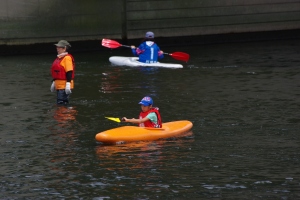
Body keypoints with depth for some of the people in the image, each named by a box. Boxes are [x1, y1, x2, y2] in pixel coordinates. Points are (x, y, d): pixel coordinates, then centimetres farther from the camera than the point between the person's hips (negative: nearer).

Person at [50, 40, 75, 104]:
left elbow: (69, 72, -20)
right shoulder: (59, 58, 17)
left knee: (61, 103, -14)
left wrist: (68, 84, -25)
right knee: (59, 102, 14)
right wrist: (53, 82, 26)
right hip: (59, 85, 10)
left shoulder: (67, 58, -14)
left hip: (64, 85, -10)